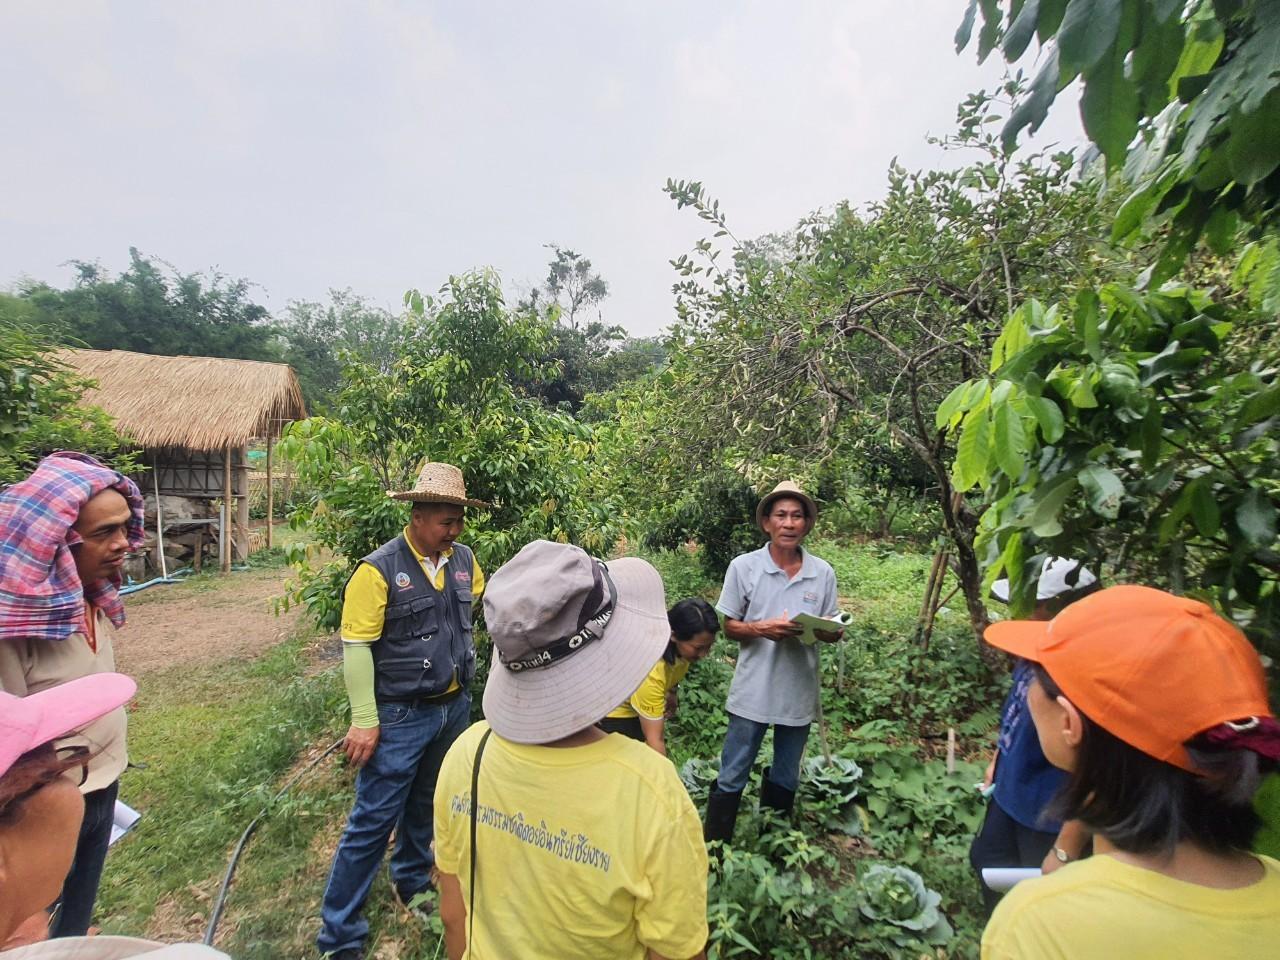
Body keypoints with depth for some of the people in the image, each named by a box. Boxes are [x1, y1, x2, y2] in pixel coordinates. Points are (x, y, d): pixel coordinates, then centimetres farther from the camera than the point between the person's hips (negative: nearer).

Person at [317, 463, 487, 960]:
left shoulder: (464, 560, -1)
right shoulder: (379, 569, -18)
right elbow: (355, 648, -17)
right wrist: (364, 721, -16)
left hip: (454, 709, 6)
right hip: (400, 717, -6)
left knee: (427, 806, 23)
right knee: (373, 820, 4)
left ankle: (412, 885, 47)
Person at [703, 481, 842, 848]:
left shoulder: (823, 573, -3)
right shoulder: (743, 567, -9)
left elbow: (834, 632, 4)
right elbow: (729, 627, -2)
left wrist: (818, 630, -19)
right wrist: (763, 629, -21)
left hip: (799, 693, 3)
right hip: (753, 692, -2)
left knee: (785, 780, 21)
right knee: (731, 778, 7)